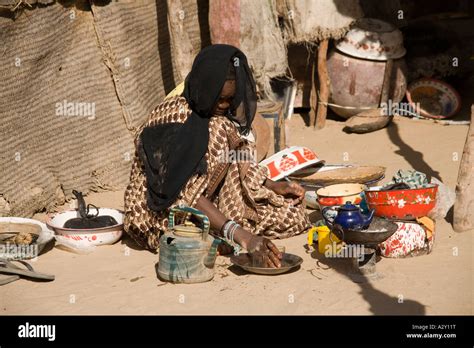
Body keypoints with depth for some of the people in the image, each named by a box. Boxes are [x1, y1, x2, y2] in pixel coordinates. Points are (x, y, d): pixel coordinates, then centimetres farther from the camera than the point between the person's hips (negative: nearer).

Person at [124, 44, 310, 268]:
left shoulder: (225, 115, 3)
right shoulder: (173, 116, -21)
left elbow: (237, 170, 13)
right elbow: (185, 194, -30)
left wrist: (273, 187, -6)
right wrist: (240, 235, -39)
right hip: (160, 216, -8)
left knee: (291, 214, -8)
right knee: (221, 131, -23)